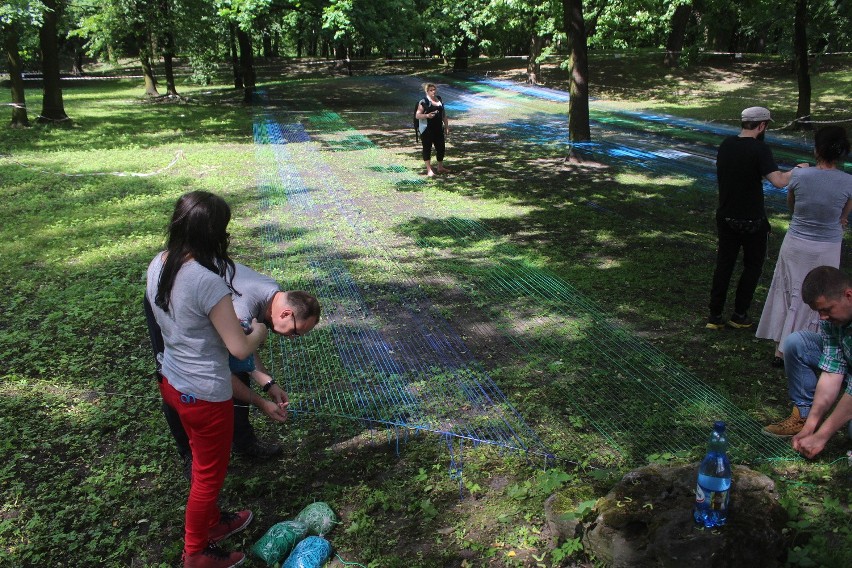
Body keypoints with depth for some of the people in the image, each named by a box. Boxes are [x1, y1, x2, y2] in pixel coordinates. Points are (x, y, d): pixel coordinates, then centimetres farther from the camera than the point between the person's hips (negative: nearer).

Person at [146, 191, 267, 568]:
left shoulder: (158, 264, -6)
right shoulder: (207, 281, -31)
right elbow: (240, 349, -26)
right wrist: (258, 331, -5)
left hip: (172, 382, 8)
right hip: (206, 395, -8)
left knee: (203, 463, 29)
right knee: (209, 476, 15)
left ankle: (211, 522, 52)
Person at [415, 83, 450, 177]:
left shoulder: (440, 100, 10)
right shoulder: (424, 102, -8)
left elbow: (444, 114, 17)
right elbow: (417, 115, -12)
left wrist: (447, 126, 13)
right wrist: (427, 115, -28)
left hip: (438, 129, 6)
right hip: (427, 130, -6)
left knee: (441, 147, 9)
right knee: (427, 148, 0)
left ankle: (440, 167, 27)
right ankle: (429, 170, 6)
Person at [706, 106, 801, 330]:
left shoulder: (726, 144, 1)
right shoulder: (759, 149, -19)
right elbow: (778, 181, -28)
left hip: (726, 217, 5)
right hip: (751, 221, -5)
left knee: (724, 264, 12)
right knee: (753, 265, 12)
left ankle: (715, 315, 14)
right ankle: (739, 315, 16)